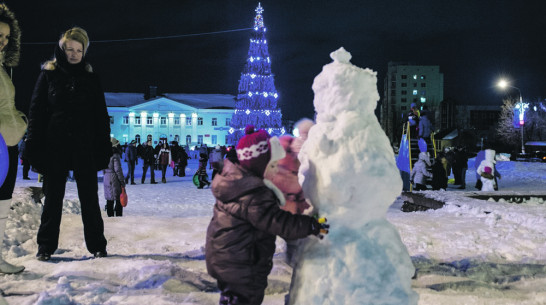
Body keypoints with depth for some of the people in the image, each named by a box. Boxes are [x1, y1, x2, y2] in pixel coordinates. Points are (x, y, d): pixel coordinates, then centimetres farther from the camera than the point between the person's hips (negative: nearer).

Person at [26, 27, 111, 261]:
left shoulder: (91, 78, 7)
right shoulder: (48, 74, 3)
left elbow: (101, 116, 8)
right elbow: (36, 111, 1)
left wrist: (104, 148, 1)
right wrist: (35, 146, -7)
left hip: (85, 147, 1)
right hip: (55, 145, -1)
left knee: (89, 199, 5)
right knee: (53, 198, 6)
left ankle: (97, 245, 14)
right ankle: (46, 246, 16)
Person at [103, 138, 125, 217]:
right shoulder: (115, 156, -16)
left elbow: (103, 170, 13)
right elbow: (118, 169, -18)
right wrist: (122, 181, -13)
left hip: (106, 179, 8)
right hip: (115, 179, -7)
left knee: (109, 200, 13)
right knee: (119, 200, -1)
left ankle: (110, 216, 17)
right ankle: (118, 216, -2)